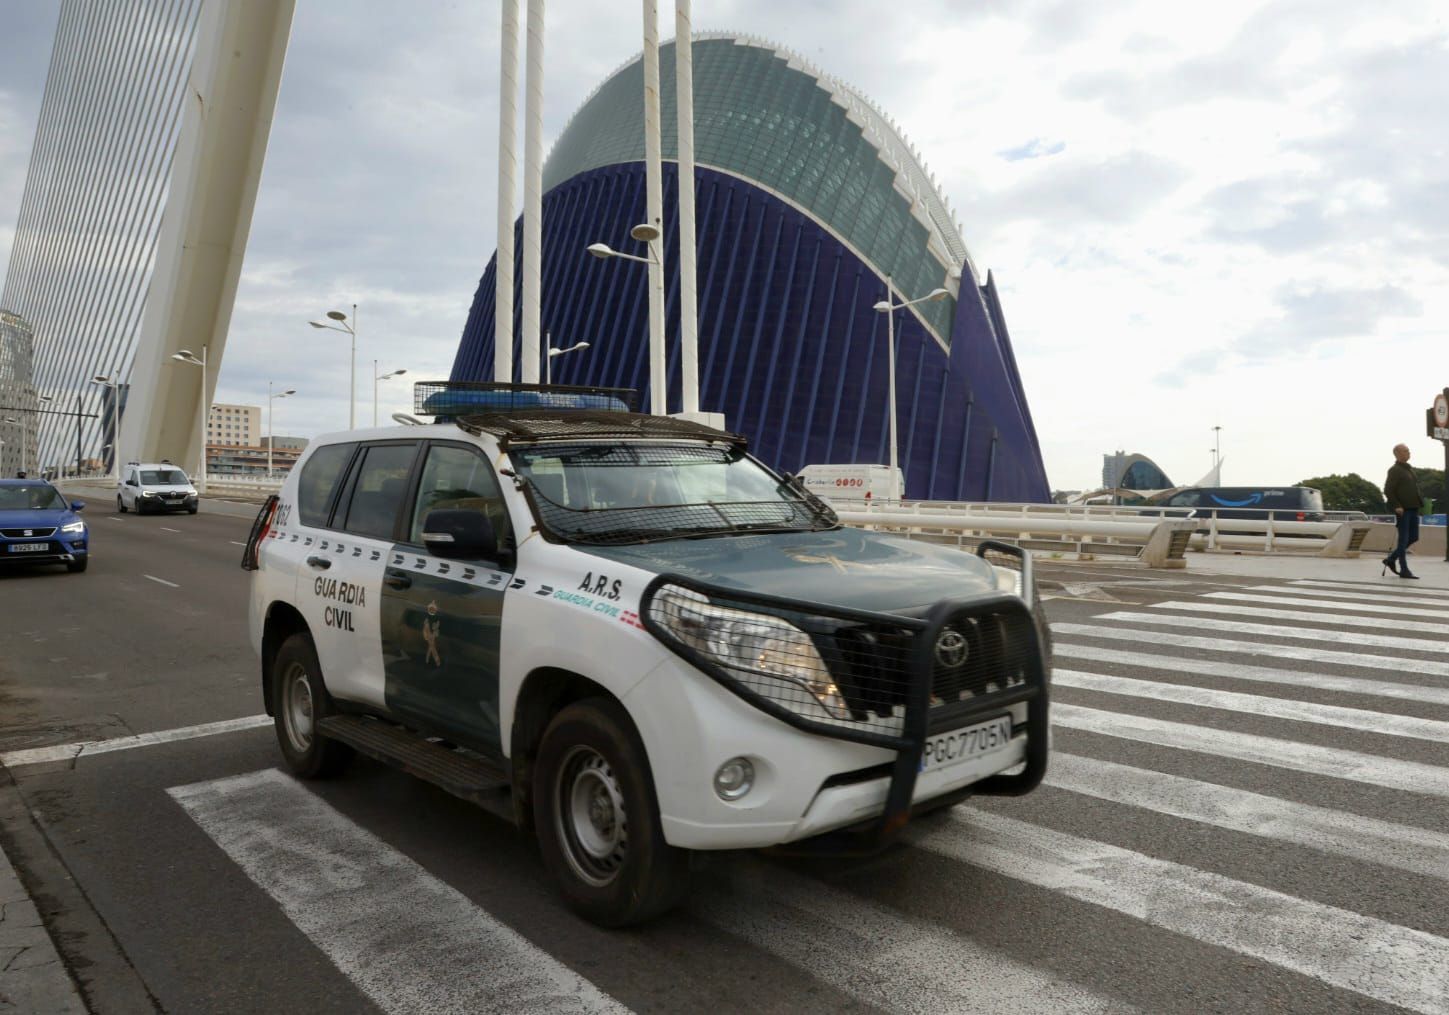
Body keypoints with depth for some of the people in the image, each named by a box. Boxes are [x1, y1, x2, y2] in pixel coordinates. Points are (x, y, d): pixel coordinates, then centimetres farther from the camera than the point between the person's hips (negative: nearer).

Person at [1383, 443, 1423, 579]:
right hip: (1402, 510, -8)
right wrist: (1396, 506, -22)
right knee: (1403, 539, -5)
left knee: (1413, 537, 10)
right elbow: (1388, 491, -16)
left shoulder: (1409, 469, 18)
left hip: (1413, 509, 8)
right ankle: (1404, 570, 0)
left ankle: (1391, 559, 21)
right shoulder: (1394, 470, -8)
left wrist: (1420, 503, 15)